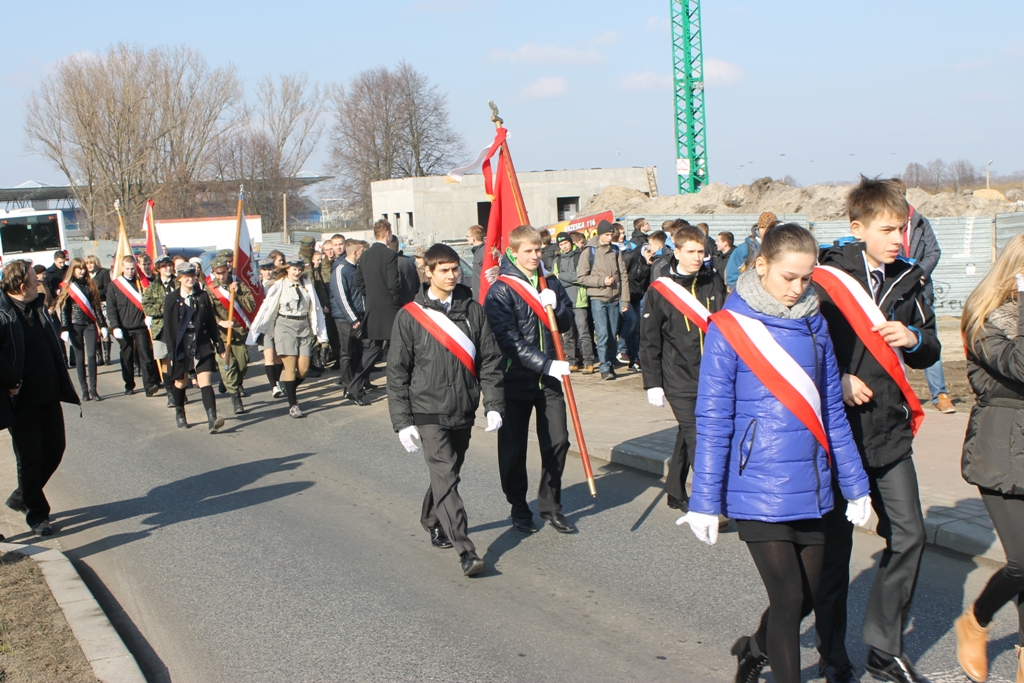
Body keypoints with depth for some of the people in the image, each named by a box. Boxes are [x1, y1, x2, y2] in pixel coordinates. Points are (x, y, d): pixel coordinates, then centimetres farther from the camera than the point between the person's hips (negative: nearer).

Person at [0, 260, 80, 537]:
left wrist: (61, 384, 8)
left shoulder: (38, 308, 9)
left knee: (54, 449, 13)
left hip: (49, 395, 7)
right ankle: (36, 514, 20)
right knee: (30, 457, 5)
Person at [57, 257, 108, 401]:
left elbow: (97, 306, 10)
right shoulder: (67, 287, 2)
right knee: (80, 358, 2)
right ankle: (84, 390, 7)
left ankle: (93, 389, -4)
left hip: (90, 324, 1)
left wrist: (102, 325, 5)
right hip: (75, 326, -1)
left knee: (91, 356, -8)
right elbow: (64, 309, -1)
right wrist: (65, 330, -9)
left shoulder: (90, 285, 9)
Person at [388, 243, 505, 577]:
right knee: (446, 479, -11)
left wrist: (494, 405, -3)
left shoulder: (473, 310, 3)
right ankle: (467, 552, -13)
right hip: (429, 414, -3)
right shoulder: (410, 316, -4)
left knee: (446, 475, 16)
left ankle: (432, 522, 41)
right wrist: (403, 421, -6)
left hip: (463, 412, 4)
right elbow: (397, 372, -2)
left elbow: (490, 361, 6)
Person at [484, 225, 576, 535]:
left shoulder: (551, 283, 7)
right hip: (516, 379, -4)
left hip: (549, 379, 4)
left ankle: (550, 504, 18)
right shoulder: (500, 291, -10)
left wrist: (555, 307, -10)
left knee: (557, 441, 3)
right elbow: (509, 340, -17)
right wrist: (546, 364, -24)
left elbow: (567, 322, 13)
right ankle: (519, 507, 22)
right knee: (514, 448, 6)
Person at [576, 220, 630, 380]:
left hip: (614, 299, 4)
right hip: (598, 299, -3)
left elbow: (623, 276, 8)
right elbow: (581, 277, -3)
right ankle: (604, 367, -7)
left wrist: (625, 300, 2)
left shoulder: (615, 251, 8)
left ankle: (610, 364, 17)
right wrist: (602, 281, -11)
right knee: (603, 334, -10)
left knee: (612, 334, 6)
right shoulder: (589, 251, -2)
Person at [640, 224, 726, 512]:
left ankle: (676, 492, 29)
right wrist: (652, 383, -6)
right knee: (697, 438, -10)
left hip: (712, 377, 4)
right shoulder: (660, 290, -5)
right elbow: (649, 341, -3)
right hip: (679, 379, -4)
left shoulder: (714, 283, 5)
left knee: (687, 436, 15)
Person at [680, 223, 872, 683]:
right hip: (758, 490, -5)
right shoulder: (729, 327, -9)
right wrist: (704, 501, -8)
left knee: (808, 596, 15)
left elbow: (832, 411, 12)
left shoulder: (813, 323, 6)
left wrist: (855, 484, 13)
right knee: (788, 598, -3)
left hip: (810, 488, 5)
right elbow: (713, 422, -8)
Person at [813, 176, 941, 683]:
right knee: (835, 545, 5)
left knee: (908, 535, 5)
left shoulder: (906, 280, 8)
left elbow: (930, 350, 15)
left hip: (890, 432, 6)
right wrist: (839, 381, -18)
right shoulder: (823, 280, -11)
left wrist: (912, 338, -6)